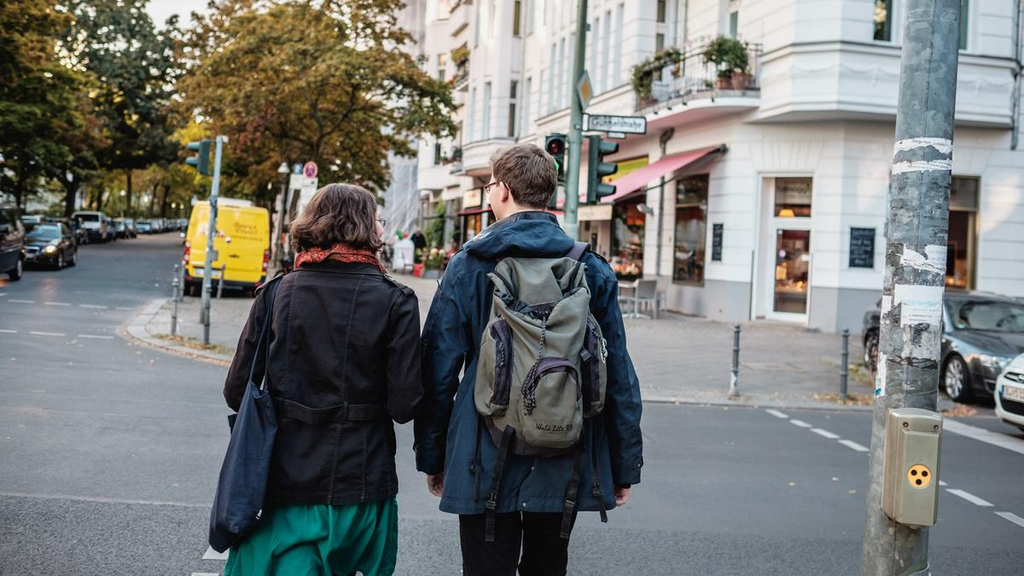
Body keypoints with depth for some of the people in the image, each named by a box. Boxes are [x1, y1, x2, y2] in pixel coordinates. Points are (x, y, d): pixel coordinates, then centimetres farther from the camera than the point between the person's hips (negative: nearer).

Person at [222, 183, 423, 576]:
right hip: (359, 488, 0)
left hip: (283, 484, 1)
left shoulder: (276, 294, -2)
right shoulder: (395, 302, -7)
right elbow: (405, 405, -11)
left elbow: (236, 393, 0)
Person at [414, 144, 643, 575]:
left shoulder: (469, 265, -5)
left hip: (485, 462, -2)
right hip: (564, 467, 3)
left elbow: (439, 369, -4)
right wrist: (625, 467, 8)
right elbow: (619, 375, 0)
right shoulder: (592, 269, 0)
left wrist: (431, 457, 6)